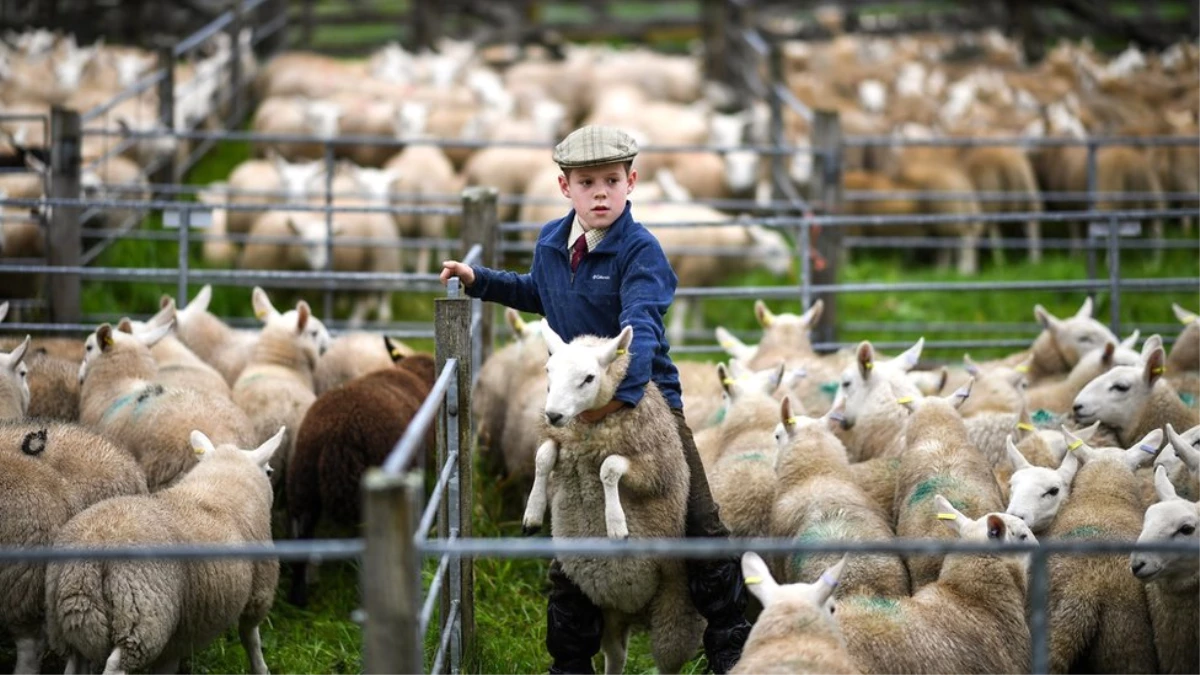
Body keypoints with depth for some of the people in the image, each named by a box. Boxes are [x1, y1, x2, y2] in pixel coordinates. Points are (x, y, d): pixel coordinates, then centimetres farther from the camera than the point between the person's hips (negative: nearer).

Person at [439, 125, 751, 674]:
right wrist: (480, 280, 17)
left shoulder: (640, 250, -16)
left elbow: (641, 325, -31)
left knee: (701, 526, -3)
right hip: (578, 403, 5)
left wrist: (621, 392, -44)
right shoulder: (551, 243, 3)